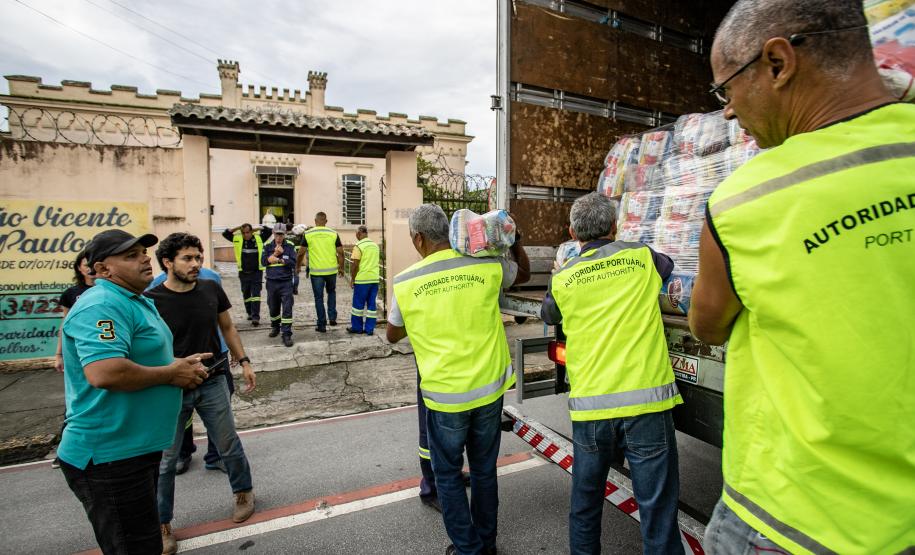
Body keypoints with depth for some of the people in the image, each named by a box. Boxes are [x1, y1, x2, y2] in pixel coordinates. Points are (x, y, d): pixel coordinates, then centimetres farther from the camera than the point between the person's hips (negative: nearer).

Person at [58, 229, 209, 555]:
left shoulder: (137, 301, 12)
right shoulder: (102, 305, -22)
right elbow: (104, 373, -35)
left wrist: (181, 365, 4)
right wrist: (172, 374, -20)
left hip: (137, 448, 10)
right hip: (109, 456, -10)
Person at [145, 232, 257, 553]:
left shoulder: (211, 290, -4)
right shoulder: (151, 300, -13)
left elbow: (227, 327, 8)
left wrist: (244, 361, 6)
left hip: (213, 384, 2)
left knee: (228, 445, 15)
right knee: (166, 459, 11)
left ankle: (243, 492, 39)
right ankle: (162, 523, 32)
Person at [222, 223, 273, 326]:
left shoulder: (259, 238, 0)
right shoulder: (237, 239, 2)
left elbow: (270, 231, 6)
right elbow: (225, 233, 6)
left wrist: (257, 229, -1)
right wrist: (237, 228, -1)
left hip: (257, 272, -2)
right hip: (243, 273, 3)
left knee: (256, 294, -8)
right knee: (246, 294, 15)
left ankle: (256, 317, -10)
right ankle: (250, 313, 31)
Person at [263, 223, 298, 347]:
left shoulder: (290, 246, 1)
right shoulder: (268, 246, 7)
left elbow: (293, 263, -8)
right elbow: (263, 261, -4)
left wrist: (279, 260, -15)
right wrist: (275, 253, -13)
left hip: (286, 282, -3)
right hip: (271, 282, 3)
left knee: (287, 308, -8)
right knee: (273, 307, 15)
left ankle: (287, 334, -5)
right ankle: (275, 327, 39)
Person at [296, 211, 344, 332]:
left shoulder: (308, 234, -3)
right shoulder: (333, 234, -1)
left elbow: (301, 253, 0)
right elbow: (340, 252, 0)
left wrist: (298, 266, 15)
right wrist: (341, 268, 12)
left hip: (316, 271, -1)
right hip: (331, 270, 1)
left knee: (319, 298, 8)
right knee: (331, 292, 25)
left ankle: (322, 325, 12)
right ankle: (332, 317, 14)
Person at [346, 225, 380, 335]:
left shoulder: (358, 246, -11)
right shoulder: (375, 245, 9)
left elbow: (355, 265, -12)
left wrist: (352, 279, -2)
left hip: (362, 279, -5)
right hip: (374, 279, 6)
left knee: (358, 304, 7)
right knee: (371, 304, 7)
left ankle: (357, 327, 17)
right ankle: (370, 329, 9)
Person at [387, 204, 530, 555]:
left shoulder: (406, 282, -10)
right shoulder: (486, 266, -7)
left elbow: (392, 335, 7)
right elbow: (524, 273, 16)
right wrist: (515, 239, 23)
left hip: (445, 394, -3)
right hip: (489, 387, 3)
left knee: (447, 474, 19)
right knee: (484, 469, 21)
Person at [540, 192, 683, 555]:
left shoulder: (562, 278, 2)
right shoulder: (642, 257, 3)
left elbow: (548, 316, 22)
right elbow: (668, 265, 26)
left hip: (590, 405, 1)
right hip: (646, 401, 0)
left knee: (585, 501, 19)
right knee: (657, 507, 8)